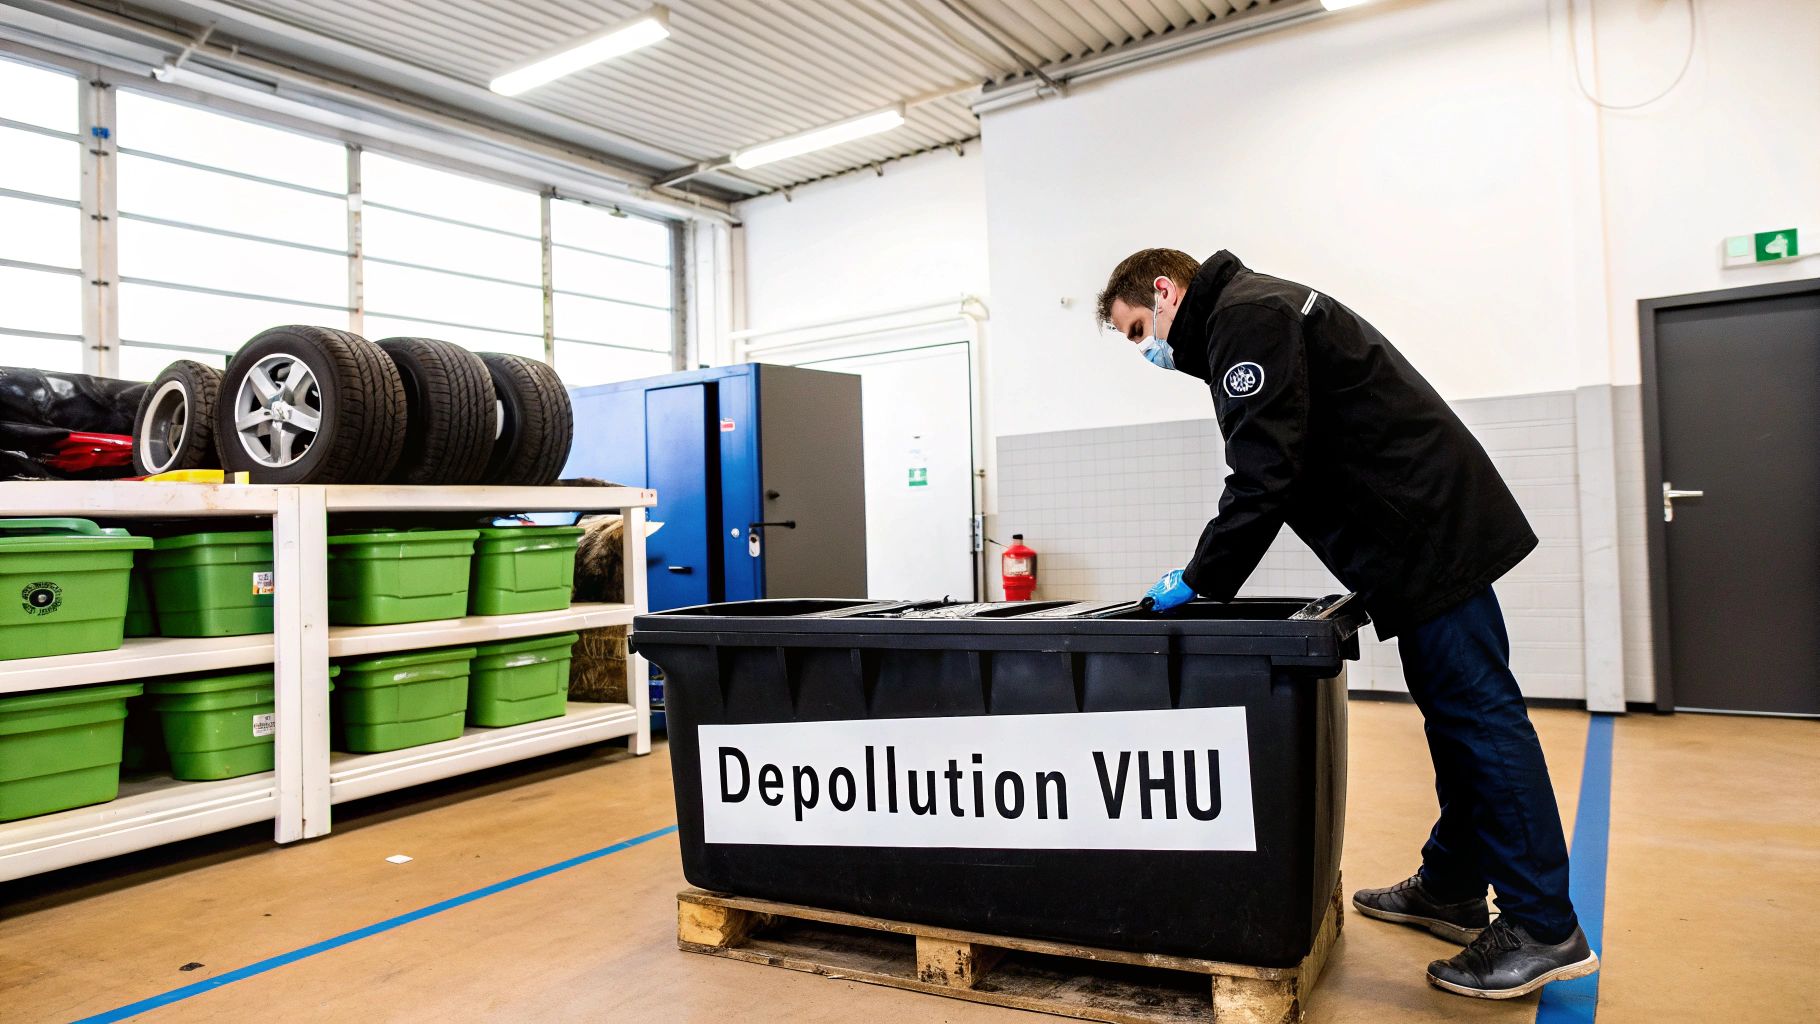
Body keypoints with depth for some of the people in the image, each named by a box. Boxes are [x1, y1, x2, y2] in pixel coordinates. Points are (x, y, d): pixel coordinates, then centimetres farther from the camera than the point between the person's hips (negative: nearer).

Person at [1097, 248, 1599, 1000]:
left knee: (1474, 710, -6)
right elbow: (1274, 466, 19)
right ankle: (1451, 888, 27)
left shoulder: (1246, 316, -12)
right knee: (1456, 710, 15)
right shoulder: (1252, 312, 21)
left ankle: (1543, 929, 3)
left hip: (1429, 533, -11)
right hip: (1432, 529, 11)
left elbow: (1265, 473, -22)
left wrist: (1200, 580, -14)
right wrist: (1207, 577, 13)